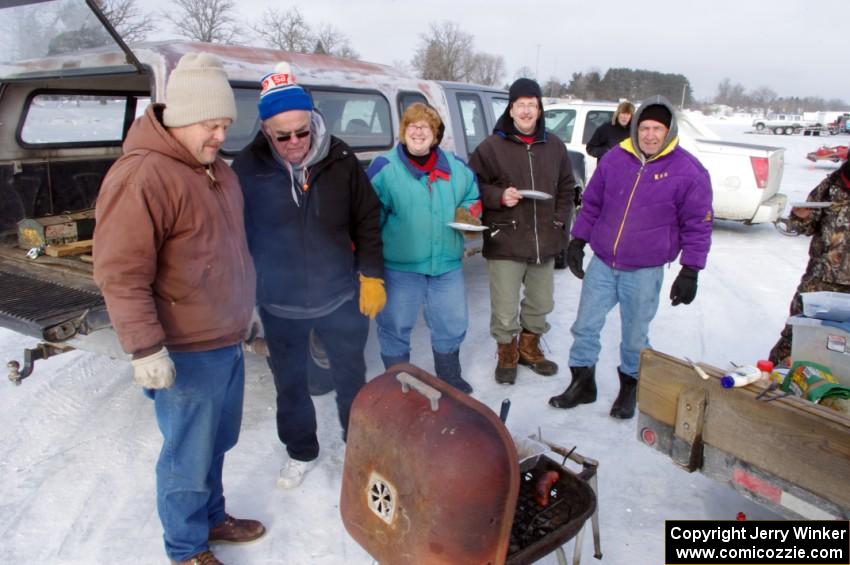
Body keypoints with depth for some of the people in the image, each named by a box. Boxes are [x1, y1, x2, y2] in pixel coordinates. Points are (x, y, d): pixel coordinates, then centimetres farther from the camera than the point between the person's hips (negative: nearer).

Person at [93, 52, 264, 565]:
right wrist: (146, 348, -23)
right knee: (189, 456, 8)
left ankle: (212, 517, 43)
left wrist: (244, 310, 24)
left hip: (229, 341, 9)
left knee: (217, 442, 22)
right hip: (186, 354, -8)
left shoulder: (216, 168, 10)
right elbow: (120, 274, -22)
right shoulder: (141, 177, -19)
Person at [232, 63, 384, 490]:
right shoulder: (247, 168, -13)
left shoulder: (340, 159, -12)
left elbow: (368, 220, -3)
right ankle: (301, 452, 41)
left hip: (340, 296, 0)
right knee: (290, 383, 18)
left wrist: (372, 277, -5)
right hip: (279, 303, 1)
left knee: (351, 377, 17)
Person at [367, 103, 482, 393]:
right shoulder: (385, 167, -7)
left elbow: (473, 197, 20)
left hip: (447, 264, 4)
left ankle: (449, 378, 40)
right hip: (400, 266, -4)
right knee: (395, 327, 8)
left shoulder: (455, 166, 7)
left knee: (452, 325, 16)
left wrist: (468, 213, -2)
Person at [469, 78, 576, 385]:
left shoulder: (554, 146, 8)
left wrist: (560, 220, 6)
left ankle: (529, 348, 41)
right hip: (505, 243, -5)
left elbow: (566, 187, 16)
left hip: (545, 242, 5)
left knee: (541, 304, 19)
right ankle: (507, 353, 25)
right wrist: (499, 196, -19)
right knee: (505, 311, 0)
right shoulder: (492, 146, -6)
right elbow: (475, 186, -3)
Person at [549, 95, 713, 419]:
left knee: (635, 336, 10)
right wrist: (577, 241, 9)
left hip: (644, 272, -3)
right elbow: (591, 204, 12)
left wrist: (689, 272, -6)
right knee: (585, 326, 7)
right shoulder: (614, 159, 2)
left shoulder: (689, 172, -7)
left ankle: (630, 386, 33)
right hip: (601, 264, 3)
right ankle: (582, 384, 25)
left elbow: (698, 225, -3)